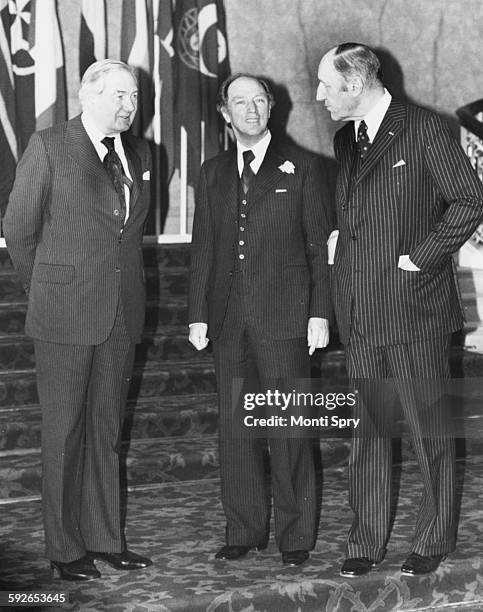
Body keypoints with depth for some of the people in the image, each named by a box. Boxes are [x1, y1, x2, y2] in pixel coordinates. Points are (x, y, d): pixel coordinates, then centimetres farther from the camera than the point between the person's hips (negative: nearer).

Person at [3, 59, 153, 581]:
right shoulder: (48, 146, -5)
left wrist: (115, 284, 13)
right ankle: (65, 549, 10)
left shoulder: (138, 153, 11)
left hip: (122, 313, 5)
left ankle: (105, 539, 20)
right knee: (63, 433, 2)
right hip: (65, 314, -5)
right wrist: (46, 291, 6)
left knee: (106, 431, 11)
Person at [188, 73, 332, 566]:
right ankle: (244, 530, 17)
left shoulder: (301, 166, 4)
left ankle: (296, 535, 9)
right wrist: (197, 314, 7)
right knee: (234, 427, 6)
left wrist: (320, 313, -5)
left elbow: (320, 245, 1)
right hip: (228, 320, 4)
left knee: (288, 428, -2)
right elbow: (202, 248, 14)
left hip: (284, 318, -4)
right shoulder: (212, 173, 14)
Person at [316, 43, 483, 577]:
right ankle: (365, 543, 17)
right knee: (366, 430, 9)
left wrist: (420, 257, -12)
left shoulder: (424, 131, -7)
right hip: (359, 312, 6)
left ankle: (433, 541, 16)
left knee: (429, 432, 4)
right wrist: (336, 239, 9)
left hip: (413, 310, -6)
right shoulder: (344, 141, 15)